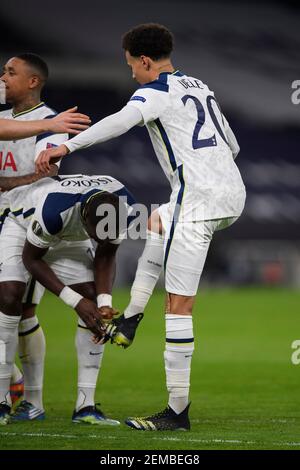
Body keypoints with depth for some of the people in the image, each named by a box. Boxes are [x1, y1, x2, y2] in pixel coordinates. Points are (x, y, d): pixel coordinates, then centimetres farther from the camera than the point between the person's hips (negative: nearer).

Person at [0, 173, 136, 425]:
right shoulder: (53, 208, -44)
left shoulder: (124, 207, -29)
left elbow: (106, 256, -11)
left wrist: (104, 302, -26)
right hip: (22, 225, -5)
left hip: (69, 237, 5)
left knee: (95, 308, -10)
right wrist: (76, 301, -30)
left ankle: (85, 405, -7)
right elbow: (31, 258, -26)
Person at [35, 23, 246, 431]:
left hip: (197, 200, -9)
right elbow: (233, 145, 28)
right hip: (233, 196, 9)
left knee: (179, 303, -5)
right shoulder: (200, 87, 22)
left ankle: (178, 410, -6)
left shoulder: (155, 92, -4)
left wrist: (67, 146, -29)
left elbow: (121, 121, -25)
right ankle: (133, 315, 23)